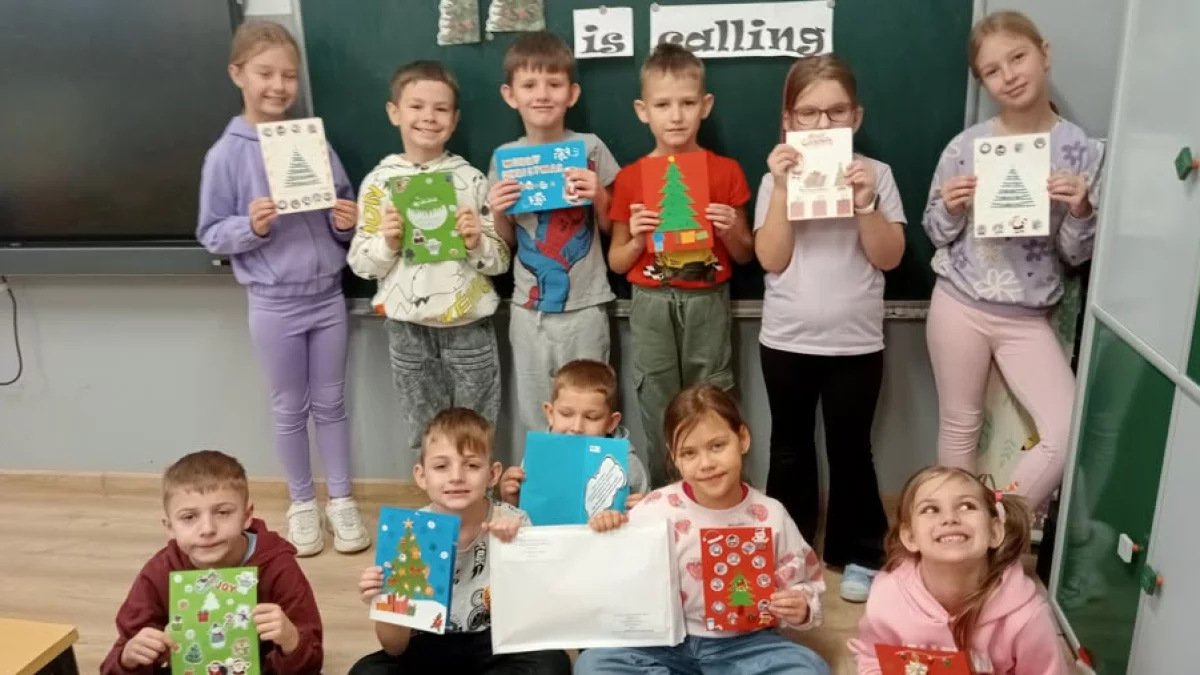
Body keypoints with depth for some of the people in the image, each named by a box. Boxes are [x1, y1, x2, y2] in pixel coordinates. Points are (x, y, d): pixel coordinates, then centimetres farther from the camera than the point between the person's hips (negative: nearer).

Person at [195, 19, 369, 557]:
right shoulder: (226, 155, -7)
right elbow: (212, 235, -4)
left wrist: (347, 221, -12)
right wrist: (250, 226, -22)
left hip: (328, 295, 2)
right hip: (274, 304, -2)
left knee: (330, 403, 13)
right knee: (290, 408, 12)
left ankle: (341, 500, 27)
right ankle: (302, 503, 29)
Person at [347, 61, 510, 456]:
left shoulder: (472, 179, -2)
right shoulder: (378, 182, -2)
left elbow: (500, 261, 0)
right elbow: (360, 265, 0)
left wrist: (477, 243, -20)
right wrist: (387, 242, -18)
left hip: (469, 325, 0)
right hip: (408, 328, 1)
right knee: (425, 436, 17)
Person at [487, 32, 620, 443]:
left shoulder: (590, 148, -4)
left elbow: (611, 228, 4)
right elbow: (507, 243, 9)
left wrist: (598, 197, -15)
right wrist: (497, 213, -11)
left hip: (584, 303, -2)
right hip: (530, 305, 2)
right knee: (535, 413, 11)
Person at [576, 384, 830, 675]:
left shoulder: (770, 515, -5)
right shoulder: (657, 510, -9)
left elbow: (804, 581, 6)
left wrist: (801, 608, -14)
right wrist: (607, 538, -23)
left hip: (743, 643, 0)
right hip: (666, 644, 0)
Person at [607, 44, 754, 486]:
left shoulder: (726, 172, 1)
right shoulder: (630, 178, 1)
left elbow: (745, 256, 9)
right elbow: (616, 263, 7)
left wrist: (730, 231, -11)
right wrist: (637, 239, -12)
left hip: (707, 302, 0)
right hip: (652, 305, 1)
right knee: (658, 412, 6)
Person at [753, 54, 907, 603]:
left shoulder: (875, 174, -2)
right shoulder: (778, 178, -2)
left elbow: (889, 257, -6)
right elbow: (771, 259, -11)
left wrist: (864, 203, -19)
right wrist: (783, 187, -18)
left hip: (856, 343, 0)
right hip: (787, 341, 1)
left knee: (851, 449, 9)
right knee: (790, 448, 14)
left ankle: (859, 553, 26)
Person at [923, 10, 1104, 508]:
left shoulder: (1083, 151, -4)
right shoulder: (965, 146, -5)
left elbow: (1076, 255, 1)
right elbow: (937, 234, 5)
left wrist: (1081, 211, -18)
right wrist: (951, 207, -16)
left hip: (1029, 317, 1)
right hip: (960, 305, -1)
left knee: (1068, 435, -9)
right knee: (960, 427, 10)